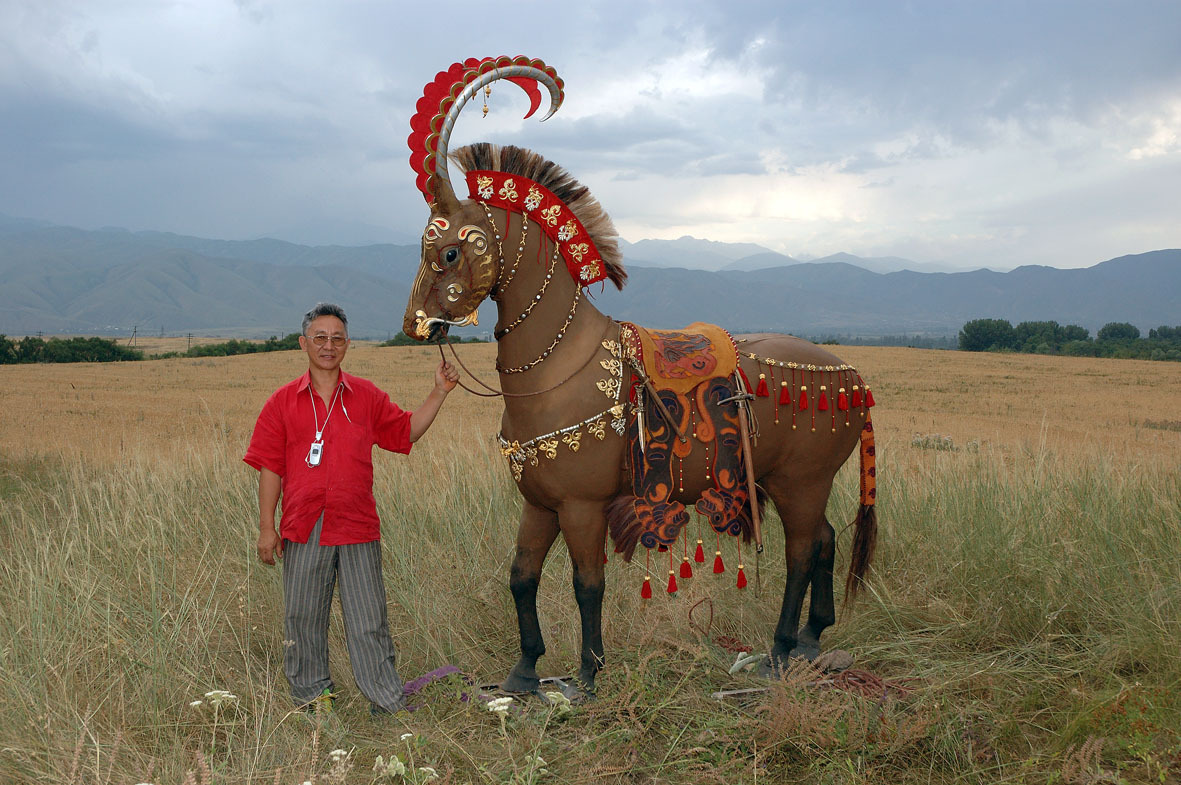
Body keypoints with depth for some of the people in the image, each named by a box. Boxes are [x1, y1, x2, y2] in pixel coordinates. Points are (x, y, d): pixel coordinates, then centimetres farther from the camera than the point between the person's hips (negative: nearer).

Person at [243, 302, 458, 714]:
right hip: (303, 532, 0)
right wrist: (267, 528, 0)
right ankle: (312, 694, 28)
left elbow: (407, 431, 14)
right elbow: (270, 468, 3)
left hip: (358, 528, 0)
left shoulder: (367, 396, 6)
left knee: (368, 620, 4)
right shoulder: (283, 401, 3)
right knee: (303, 618, 10)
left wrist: (439, 392, 4)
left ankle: (387, 702, 13)